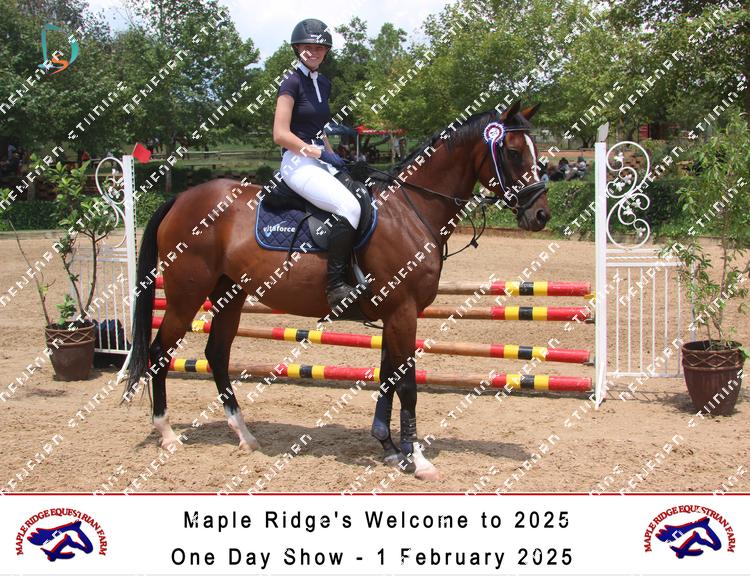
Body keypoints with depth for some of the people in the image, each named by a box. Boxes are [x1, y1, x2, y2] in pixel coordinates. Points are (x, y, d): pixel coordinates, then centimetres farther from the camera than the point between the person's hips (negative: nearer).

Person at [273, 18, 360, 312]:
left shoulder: (323, 83, 16)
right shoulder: (292, 83, -8)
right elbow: (280, 135, -14)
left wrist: (333, 155, 11)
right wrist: (319, 152, -15)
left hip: (320, 160, 9)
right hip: (298, 163, -9)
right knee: (349, 207, -28)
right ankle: (335, 286, -25)